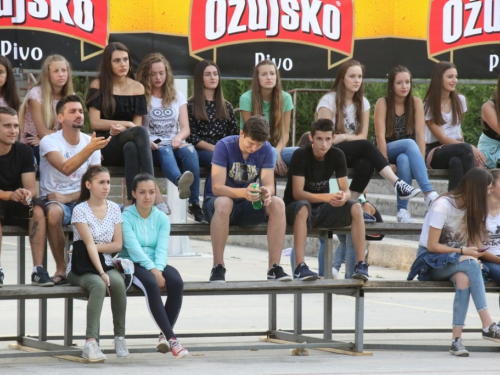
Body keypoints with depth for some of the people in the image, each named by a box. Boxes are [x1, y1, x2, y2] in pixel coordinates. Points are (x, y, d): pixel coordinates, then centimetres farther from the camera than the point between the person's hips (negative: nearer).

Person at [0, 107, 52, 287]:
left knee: (38, 206, -28)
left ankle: (38, 269, -33)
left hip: (18, 207, 3)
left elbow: (32, 188, -9)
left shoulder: (24, 151, -2)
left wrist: (27, 194, -34)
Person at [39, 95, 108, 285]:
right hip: (55, 200, -3)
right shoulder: (49, 141, -9)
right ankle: (60, 268, -24)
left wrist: (67, 197, -13)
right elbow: (66, 169, -28)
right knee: (54, 212, -39)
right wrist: (90, 149, -41)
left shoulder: (90, 142, 4)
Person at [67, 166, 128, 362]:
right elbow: (89, 245, -16)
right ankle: (91, 342, -41)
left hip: (108, 265, 4)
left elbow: (118, 245, 4)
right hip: (81, 268, -4)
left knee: (118, 282, -31)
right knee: (98, 285, -36)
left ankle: (120, 337, -21)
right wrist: (101, 273, -26)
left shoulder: (114, 209, 8)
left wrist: (96, 247, -11)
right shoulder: (80, 210, -6)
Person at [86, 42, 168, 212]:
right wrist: (126, 124, -8)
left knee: (131, 148, -38)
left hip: (127, 142, 3)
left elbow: (137, 123, 6)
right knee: (140, 132, -35)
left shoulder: (137, 88, 13)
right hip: (106, 145, -3)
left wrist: (120, 128, -15)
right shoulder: (98, 86, 5)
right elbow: (95, 123, -3)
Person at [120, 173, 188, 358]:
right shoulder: (126, 217, -3)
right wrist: (153, 271, -26)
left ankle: (164, 336, -23)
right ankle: (171, 338, -39)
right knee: (151, 283, -36)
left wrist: (159, 270, -23)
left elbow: (162, 248, -3)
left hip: (156, 265, 4)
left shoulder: (162, 218, 10)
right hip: (132, 265, -4)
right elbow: (133, 248, -15)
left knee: (176, 282, -29)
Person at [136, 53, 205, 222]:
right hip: (151, 148, -3)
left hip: (174, 144, 3)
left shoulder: (177, 96, 17)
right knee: (165, 151, -38)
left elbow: (185, 128, 10)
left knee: (189, 150, -32)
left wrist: (178, 137, -13)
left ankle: (195, 203, -41)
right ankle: (179, 181, -74)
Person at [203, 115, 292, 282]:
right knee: (224, 203, -40)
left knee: (277, 204, -25)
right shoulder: (224, 146, -18)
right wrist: (244, 192, -43)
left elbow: (269, 185, -9)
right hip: (216, 201, -4)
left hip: (248, 206, 4)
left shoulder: (266, 150, -5)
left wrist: (267, 193, -35)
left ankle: (274, 267, -23)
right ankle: (218, 267, -34)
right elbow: (216, 187, -25)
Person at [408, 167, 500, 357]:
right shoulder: (442, 206, -14)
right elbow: (432, 246, -15)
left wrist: (475, 252, -18)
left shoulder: (472, 207, 8)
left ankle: (457, 339, -42)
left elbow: (474, 241, 4)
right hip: (431, 262, -5)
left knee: (464, 277, -34)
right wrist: (462, 252, -20)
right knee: (469, 264, -36)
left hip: (456, 262, 5)